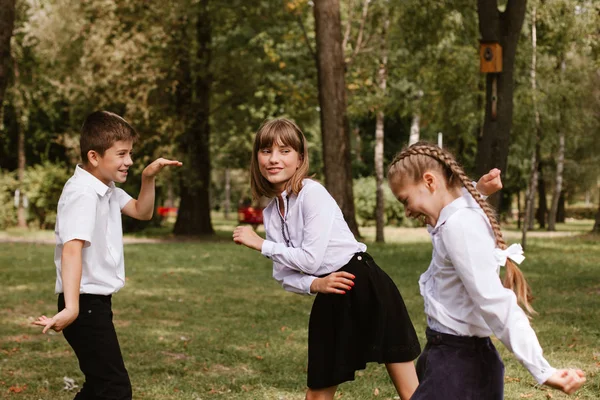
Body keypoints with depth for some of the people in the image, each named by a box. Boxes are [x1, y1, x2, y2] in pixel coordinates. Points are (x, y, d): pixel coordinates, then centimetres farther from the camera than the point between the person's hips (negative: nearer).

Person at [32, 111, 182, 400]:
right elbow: (71, 250, -33)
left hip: (98, 302, 10)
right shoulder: (82, 194, -21)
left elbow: (142, 212, 21)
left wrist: (148, 178, 1)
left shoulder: (106, 188, 9)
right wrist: (71, 308, -45)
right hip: (86, 303, -10)